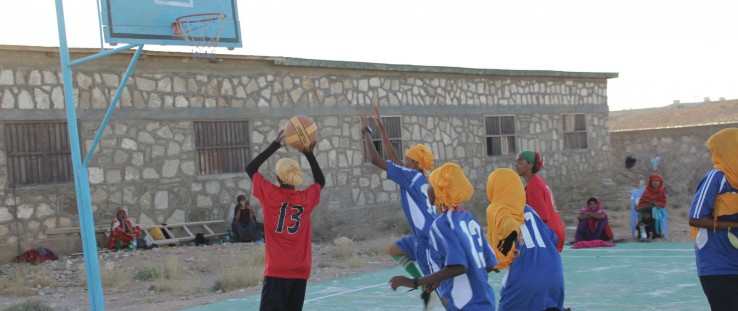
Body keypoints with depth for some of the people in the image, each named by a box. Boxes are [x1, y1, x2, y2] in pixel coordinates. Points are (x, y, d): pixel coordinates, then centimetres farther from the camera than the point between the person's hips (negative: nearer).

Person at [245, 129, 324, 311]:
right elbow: (320, 181, 24)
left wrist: (275, 145, 8)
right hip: (301, 271, 4)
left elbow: (250, 169, 8)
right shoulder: (306, 198, 2)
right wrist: (309, 154, 18)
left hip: (277, 270, -4)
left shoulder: (270, 195, -6)